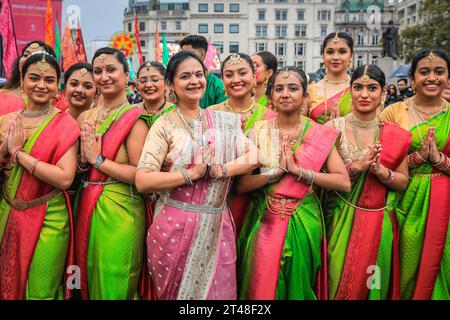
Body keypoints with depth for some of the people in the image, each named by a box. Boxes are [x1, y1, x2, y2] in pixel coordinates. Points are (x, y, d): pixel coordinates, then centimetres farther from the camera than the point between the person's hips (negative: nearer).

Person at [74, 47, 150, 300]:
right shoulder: (85, 117, 8)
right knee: (89, 280, 18)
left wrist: (98, 159, -15)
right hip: (87, 207, 6)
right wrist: (84, 158, -8)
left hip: (119, 211, -6)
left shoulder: (134, 118, -11)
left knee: (113, 284, 6)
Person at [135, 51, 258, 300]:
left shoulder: (225, 121, 7)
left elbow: (252, 158, -2)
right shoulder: (164, 125, -4)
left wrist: (216, 171, -16)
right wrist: (193, 174, -16)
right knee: (176, 292, 13)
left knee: (217, 291, 10)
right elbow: (142, 181, -14)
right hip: (174, 227, -2)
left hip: (215, 227, 3)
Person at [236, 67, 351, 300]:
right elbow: (241, 184, -6)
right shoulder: (258, 130, -1)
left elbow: (344, 182, -12)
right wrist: (278, 169, -18)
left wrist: (298, 170, -18)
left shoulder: (320, 134, -4)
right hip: (264, 221, 1)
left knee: (298, 285, 13)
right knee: (261, 286, 9)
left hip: (302, 221, 0)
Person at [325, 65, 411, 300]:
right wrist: (355, 167, -19)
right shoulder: (333, 127, -4)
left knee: (374, 283, 13)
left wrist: (380, 171, -16)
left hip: (380, 223, 2)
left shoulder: (396, 135, 0)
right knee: (339, 282, 6)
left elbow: (403, 183, 3)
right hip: (340, 220, -1)